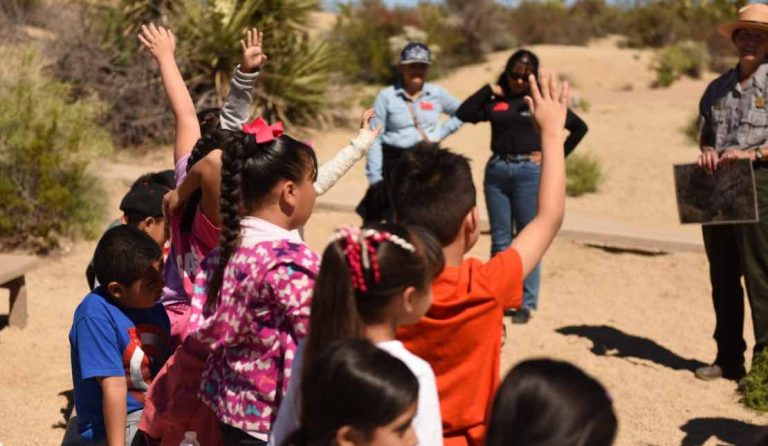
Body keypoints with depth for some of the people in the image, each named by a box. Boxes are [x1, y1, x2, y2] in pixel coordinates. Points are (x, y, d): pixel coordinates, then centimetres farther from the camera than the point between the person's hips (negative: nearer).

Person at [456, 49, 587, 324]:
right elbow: (463, 114, -4)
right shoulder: (494, 102, 9)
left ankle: (526, 304, 6)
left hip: (528, 171, -2)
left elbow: (579, 127, 5)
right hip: (497, 171, 3)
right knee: (500, 240, 8)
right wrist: (489, 90, -1)